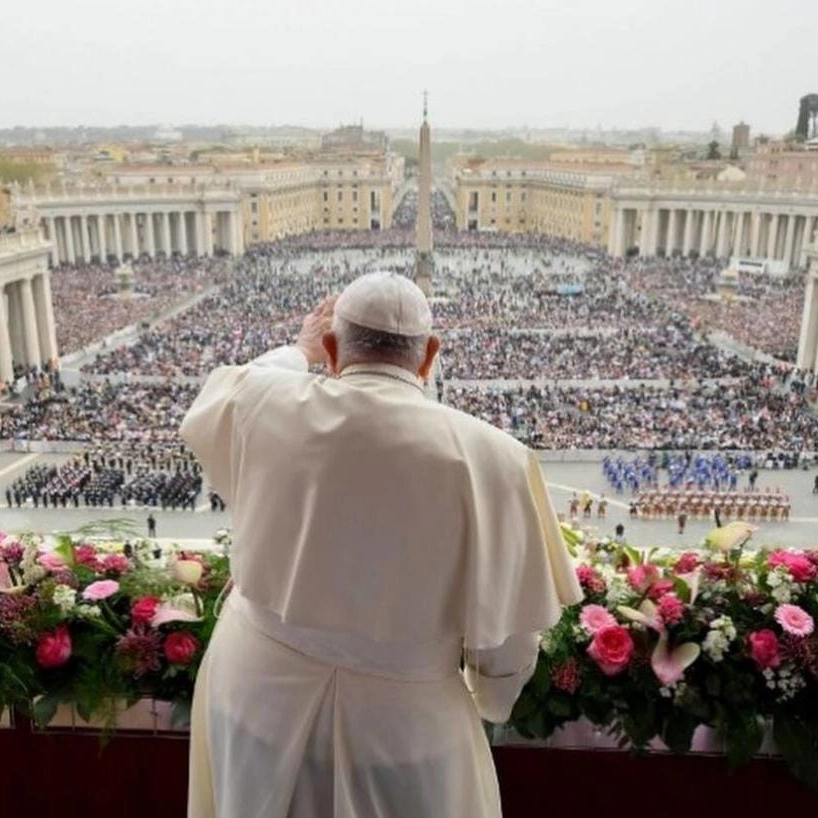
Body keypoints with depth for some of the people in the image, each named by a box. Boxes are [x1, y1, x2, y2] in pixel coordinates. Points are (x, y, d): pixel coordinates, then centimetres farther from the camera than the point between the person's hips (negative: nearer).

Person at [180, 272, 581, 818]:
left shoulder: (267, 408, -12)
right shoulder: (488, 456, -19)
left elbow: (209, 408, 14)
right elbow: (505, 627, -10)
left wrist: (299, 352, 28)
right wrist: (487, 703, 11)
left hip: (259, 688, 3)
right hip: (403, 718, -2)